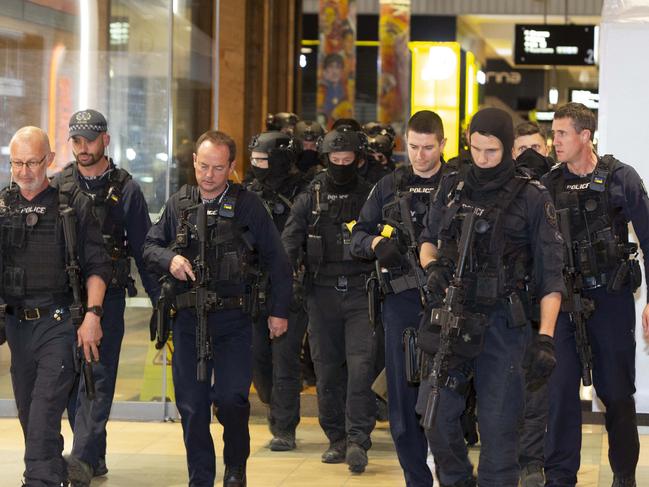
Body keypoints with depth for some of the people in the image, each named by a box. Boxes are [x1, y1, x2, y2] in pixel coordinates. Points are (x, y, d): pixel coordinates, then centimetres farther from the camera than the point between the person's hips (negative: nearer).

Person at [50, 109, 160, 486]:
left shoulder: (124, 189, 2)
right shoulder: (58, 186, 8)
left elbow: (143, 247, 4)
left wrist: (159, 299, 2)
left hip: (108, 296, -3)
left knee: (98, 376, -10)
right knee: (73, 378, 7)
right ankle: (95, 456, 17)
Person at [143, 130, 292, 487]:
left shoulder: (248, 206, -1)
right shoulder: (178, 204, 8)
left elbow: (276, 261, 4)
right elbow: (150, 246, 15)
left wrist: (279, 311, 3)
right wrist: (169, 260, -7)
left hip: (233, 321, -3)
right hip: (189, 321, 3)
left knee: (231, 398, -12)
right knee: (191, 405, 3)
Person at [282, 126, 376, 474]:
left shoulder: (369, 196, 8)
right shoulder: (311, 197, 9)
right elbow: (290, 238, -1)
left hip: (360, 292, -2)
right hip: (322, 293, 2)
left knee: (361, 364, -13)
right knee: (327, 368, 5)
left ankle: (357, 439, -13)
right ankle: (336, 438, 16)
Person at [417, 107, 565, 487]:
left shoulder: (532, 198, -2)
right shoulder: (452, 188, 10)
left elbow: (551, 275, -5)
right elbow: (429, 240, 25)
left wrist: (545, 338, -14)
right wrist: (432, 267, 1)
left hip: (502, 323, -4)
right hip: (450, 318, 4)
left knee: (499, 427, -2)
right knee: (438, 417, 3)